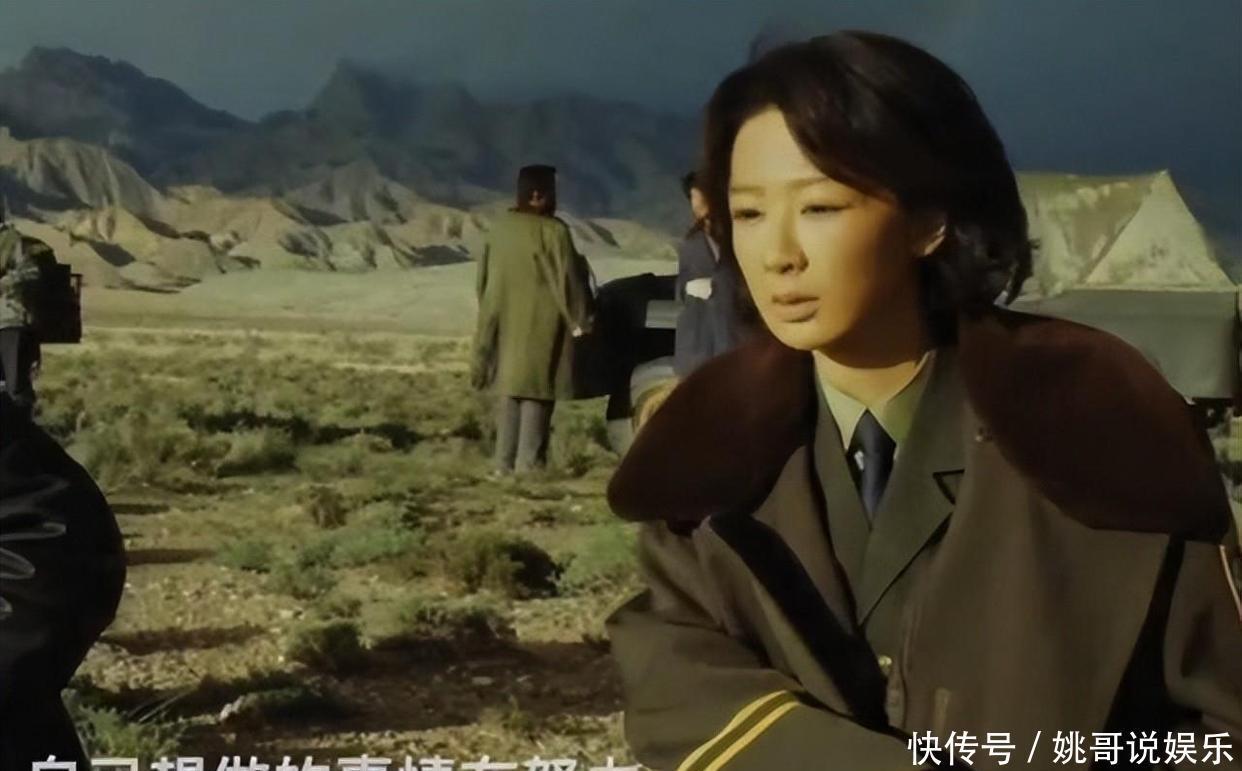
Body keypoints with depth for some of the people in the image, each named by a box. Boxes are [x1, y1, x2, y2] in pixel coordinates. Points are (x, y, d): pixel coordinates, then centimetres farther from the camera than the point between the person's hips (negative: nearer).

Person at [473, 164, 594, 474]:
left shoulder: (500, 227, 4)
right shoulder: (552, 231, -15)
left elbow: (484, 277, 12)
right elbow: (567, 278, -12)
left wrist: (491, 315, 23)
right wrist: (579, 320, -1)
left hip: (505, 323, 6)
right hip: (540, 324, -6)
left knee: (508, 390, 12)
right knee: (535, 392, -3)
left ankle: (504, 464, 12)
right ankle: (528, 465, -6)